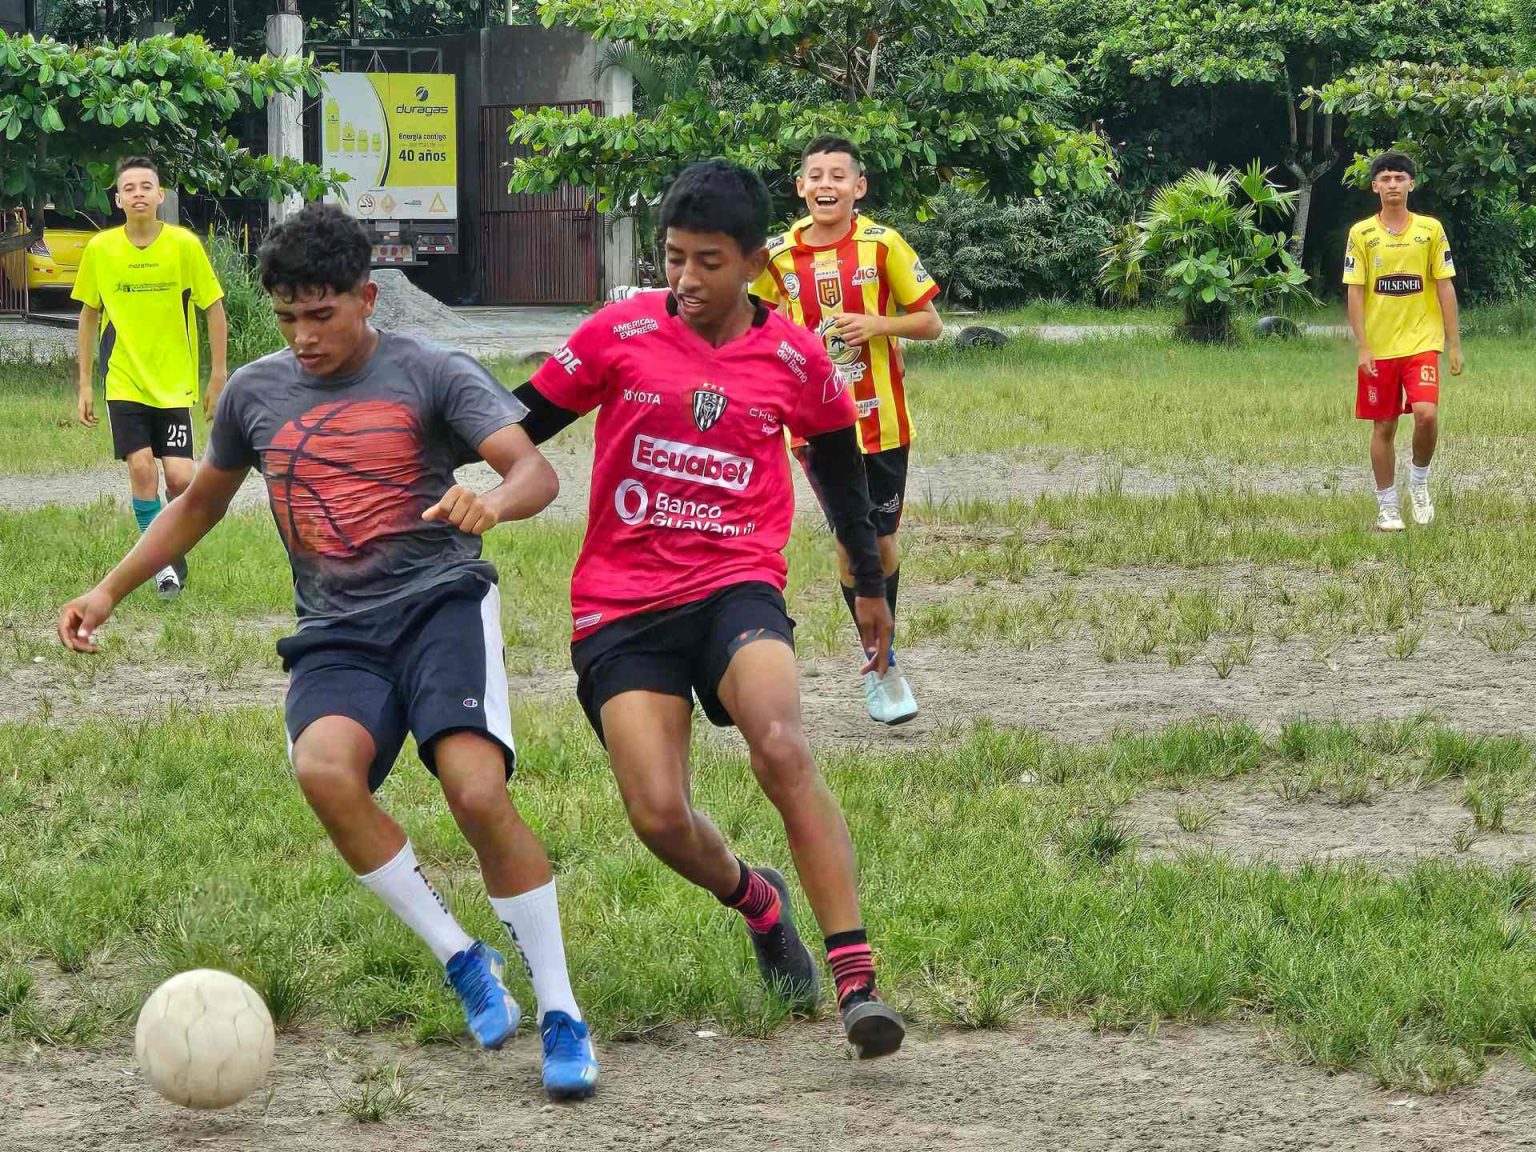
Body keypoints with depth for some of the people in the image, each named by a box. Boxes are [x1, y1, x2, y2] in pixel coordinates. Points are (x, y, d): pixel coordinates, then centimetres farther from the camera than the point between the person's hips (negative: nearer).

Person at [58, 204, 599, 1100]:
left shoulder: (431, 375, 0)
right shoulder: (257, 393, 13)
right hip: (336, 636, 3)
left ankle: (561, 1015, -10)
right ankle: (462, 960, -13)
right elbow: (201, 502, 30)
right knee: (323, 768, -31)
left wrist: (492, 503, -35)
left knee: (479, 792, -27)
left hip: (440, 601, -3)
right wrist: (110, 591, 22)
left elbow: (535, 471, -12)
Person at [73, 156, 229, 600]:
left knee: (180, 477, -7)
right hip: (124, 382, 1)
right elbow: (89, 315, 9)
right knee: (141, 468, -13)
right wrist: (85, 384, 8)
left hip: (175, 384, -1)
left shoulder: (184, 245, -8)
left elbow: (214, 309, 1)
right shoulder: (100, 249, -3)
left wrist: (218, 377, -1)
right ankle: (160, 562, 3)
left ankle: (175, 551, 21)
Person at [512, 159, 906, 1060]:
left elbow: (839, 459, 22)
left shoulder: (796, 359, 4)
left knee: (783, 750, -30)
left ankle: (857, 981, -29)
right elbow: (523, 423, 9)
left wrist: (871, 584, 28)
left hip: (736, 587, -1)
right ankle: (756, 901, 23)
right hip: (620, 610, 1)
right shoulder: (620, 334, 1)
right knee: (660, 817, -14)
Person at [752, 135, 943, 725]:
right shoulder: (779, 255, 1)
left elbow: (930, 323, -2)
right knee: (850, 541, -3)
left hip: (881, 419, -1)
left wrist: (879, 325, -18)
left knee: (881, 538, 7)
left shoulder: (882, 244, -6)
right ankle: (882, 663, 10)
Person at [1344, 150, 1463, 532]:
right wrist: (1362, 347, -8)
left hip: (1422, 343, 0)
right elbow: (1355, 292, -1)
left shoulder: (1430, 229, 3)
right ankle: (1387, 506, 16)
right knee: (1384, 427, 4)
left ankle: (1419, 481, 9)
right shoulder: (1361, 234, 1)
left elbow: (1445, 288, 4)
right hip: (1378, 348, 0)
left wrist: (1454, 344, 1)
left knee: (1426, 415, -17)